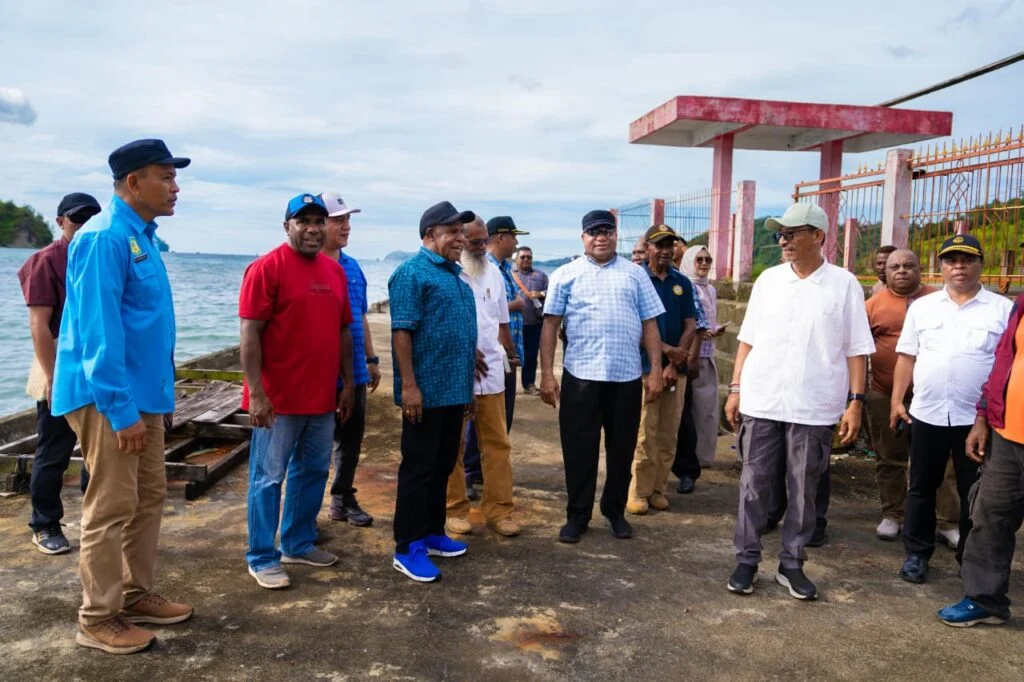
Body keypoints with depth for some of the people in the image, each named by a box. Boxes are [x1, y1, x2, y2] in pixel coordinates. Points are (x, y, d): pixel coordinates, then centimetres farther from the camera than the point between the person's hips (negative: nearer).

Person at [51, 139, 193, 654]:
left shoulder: (141, 237, 12)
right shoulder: (105, 238, -17)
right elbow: (99, 331, -22)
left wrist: (146, 399, 17)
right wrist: (121, 409, -22)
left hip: (143, 393, 10)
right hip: (109, 398, -9)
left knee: (148, 497, 15)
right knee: (111, 508, 0)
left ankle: (136, 596, 29)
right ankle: (98, 619, 14)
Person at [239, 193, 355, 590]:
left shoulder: (335, 270, 11)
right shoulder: (267, 267, -10)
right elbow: (250, 334, -14)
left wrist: (348, 383, 11)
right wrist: (256, 393, -18)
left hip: (323, 396, 7)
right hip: (278, 398, -7)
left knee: (314, 472, 16)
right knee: (269, 477, 3)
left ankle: (298, 543, 31)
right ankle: (262, 558, 15)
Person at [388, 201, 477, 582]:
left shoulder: (455, 275, 17)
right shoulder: (413, 272, -9)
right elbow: (402, 331, -17)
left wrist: (468, 387, 21)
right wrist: (409, 385, -22)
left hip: (454, 390, 9)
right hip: (427, 391, -9)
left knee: (442, 466, 16)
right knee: (418, 469, -2)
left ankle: (432, 533, 28)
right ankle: (407, 548, 8)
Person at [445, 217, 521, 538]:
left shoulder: (493, 273, 13)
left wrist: (511, 354, 15)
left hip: (491, 372, 5)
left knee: (497, 442, 6)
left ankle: (498, 509, 15)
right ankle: (455, 509, 18)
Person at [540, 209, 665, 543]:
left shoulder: (635, 274, 9)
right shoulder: (566, 274, 4)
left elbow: (650, 325, 8)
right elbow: (550, 324, 1)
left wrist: (655, 371, 1)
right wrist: (546, 373, -5)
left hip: (627, 376, 2)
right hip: (580, 375, -1)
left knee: (621, 448, 12)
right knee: (579, 449, 5)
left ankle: (616, 511, 29)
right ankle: (577, 515, 20)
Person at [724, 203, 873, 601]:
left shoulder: (844, 285, -1)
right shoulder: (768, 279, 5)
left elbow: (857, 350, 0)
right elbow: (748, 339, 8)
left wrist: (855, 401, -6)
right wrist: (735, 389, 4)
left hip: (814, 408, -1)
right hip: (760, 403, 2)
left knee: (803, 491, 8)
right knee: (754, 486, 7)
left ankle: (791, 564, 22)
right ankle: (746, 560, 19)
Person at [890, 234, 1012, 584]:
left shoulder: (1002, 309, 1)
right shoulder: (922, 306, 6)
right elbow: (907, 356, 8)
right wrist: (897, 400, 3)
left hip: (977, 418, -1)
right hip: (927, 414, 2)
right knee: (921, 488, 11)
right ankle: (917, 554, 23)